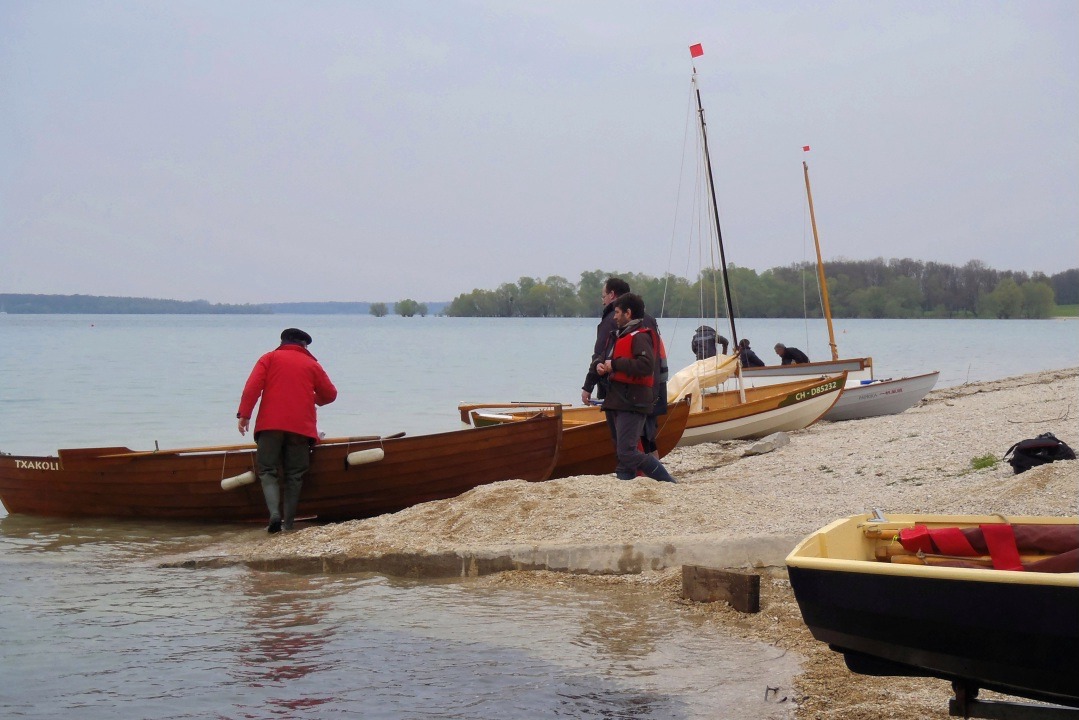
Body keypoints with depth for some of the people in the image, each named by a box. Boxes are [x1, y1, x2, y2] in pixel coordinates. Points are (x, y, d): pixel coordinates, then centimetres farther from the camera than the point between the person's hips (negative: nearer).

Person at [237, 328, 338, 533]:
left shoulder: (270, 358, 12)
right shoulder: (312, 365, 15)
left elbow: (253, 386, -2)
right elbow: (330, 395, 18)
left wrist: (244, 414, -5)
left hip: (270, 424, -1)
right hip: (301, 427, 1)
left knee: (267, 470, 3)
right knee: (294, 474, 7)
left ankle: (274, 514, -18)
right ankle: (288, 522, 2)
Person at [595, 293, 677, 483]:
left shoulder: (640, 337, -11)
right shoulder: (618, 336, 22)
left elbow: (646, 365, -27)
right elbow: (610, 362, 33)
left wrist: (615, 364, -19)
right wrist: (601, 367, 9)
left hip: (632, 404, -11)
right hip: (615, 402, 11)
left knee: (628, 453, -18)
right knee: (621, 453, 11)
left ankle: (671, 484, -11)